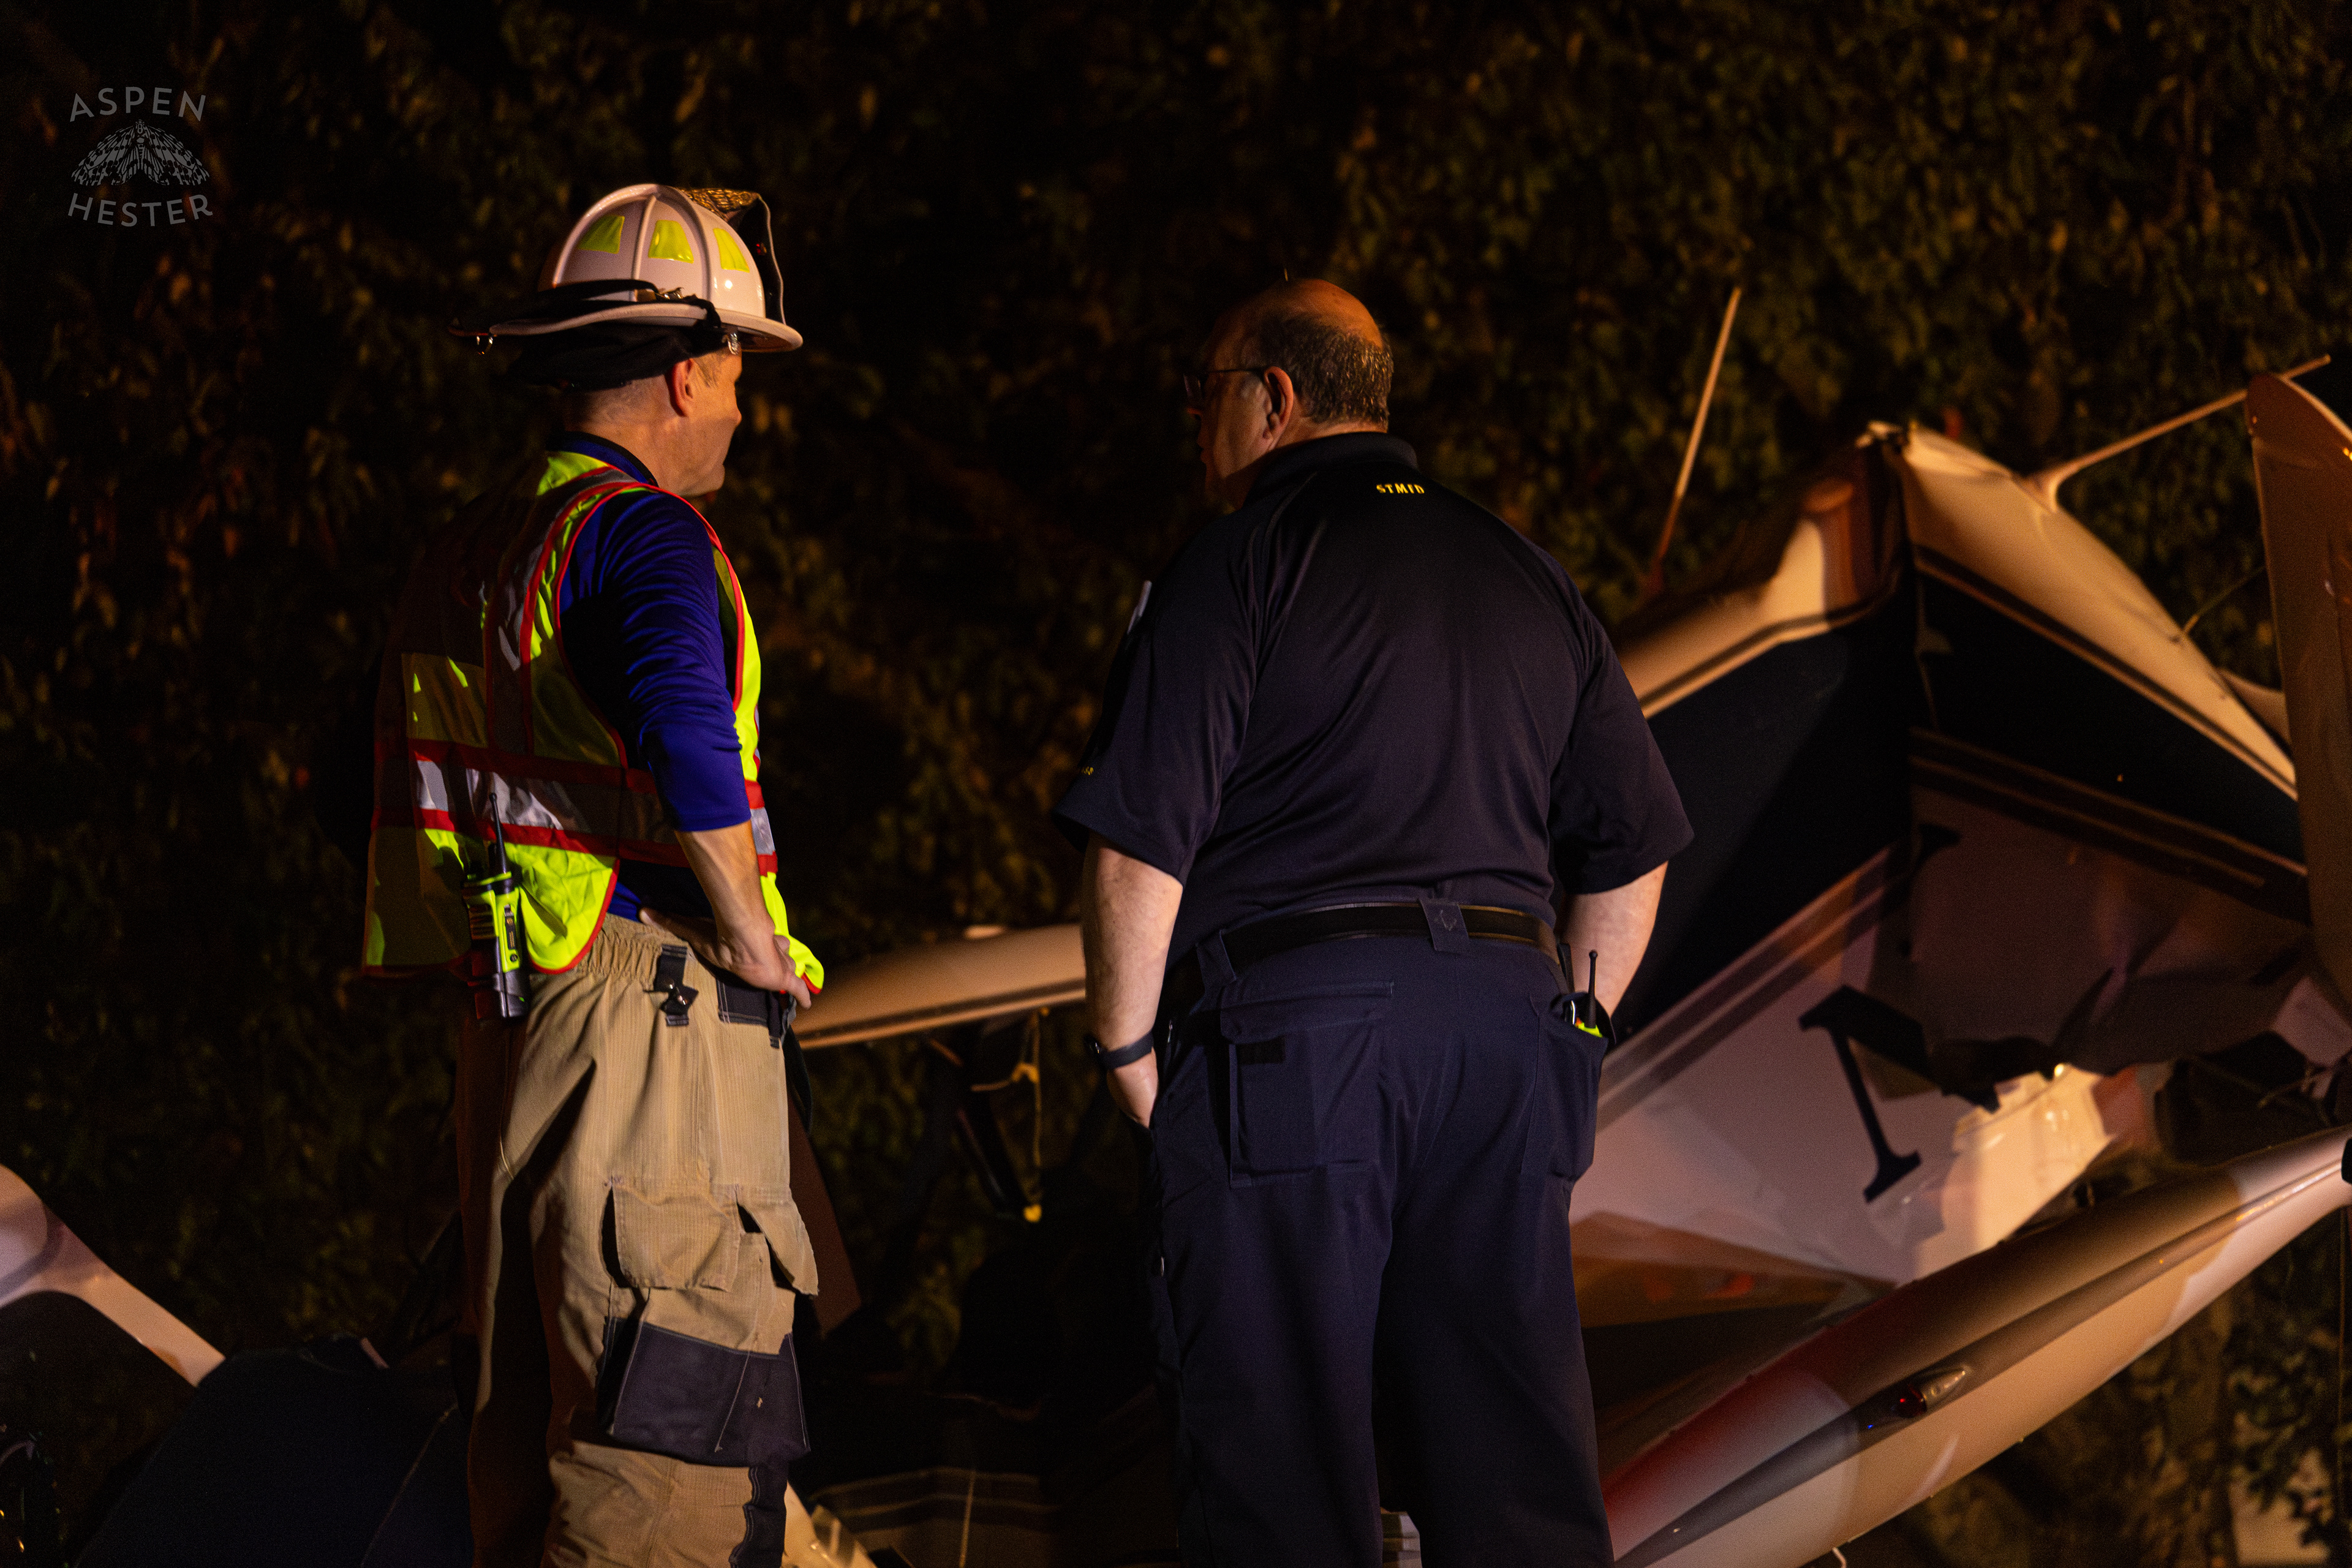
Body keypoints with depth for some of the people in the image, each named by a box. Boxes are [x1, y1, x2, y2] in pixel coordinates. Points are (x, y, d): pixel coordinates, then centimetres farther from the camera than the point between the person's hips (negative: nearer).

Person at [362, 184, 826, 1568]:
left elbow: (426, 792, 24)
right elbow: (684, 729, -31)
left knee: (536, 1435, 12)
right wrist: (753, 937, -17)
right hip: (659, 1030, -9)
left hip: (513, 1035, 9)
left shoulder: (469, 554, 17)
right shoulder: (641, 531, -11)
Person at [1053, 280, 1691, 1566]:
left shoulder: (1233, 567, -2)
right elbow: (1633, 854, 19)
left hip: (1285, 1026, -6)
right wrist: (1568, 1033, 24)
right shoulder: (1525, 578, 17)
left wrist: (1126, 1050, 1)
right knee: (1520, 1463, 7)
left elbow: (1138, 846, -10)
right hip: (1499, 1014, 6)